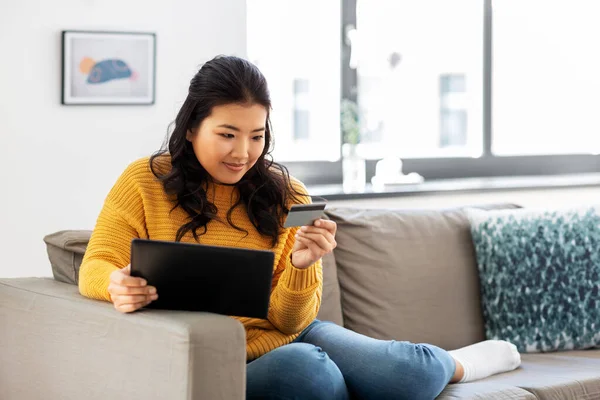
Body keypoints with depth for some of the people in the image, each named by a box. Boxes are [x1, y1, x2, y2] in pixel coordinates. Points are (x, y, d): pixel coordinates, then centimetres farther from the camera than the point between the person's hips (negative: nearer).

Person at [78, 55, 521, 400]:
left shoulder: (285, 196, 1)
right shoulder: (145, 182, -4)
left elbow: (290, 322, 0)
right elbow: (97, 266, -10)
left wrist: (301, 266, -22)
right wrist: (117, 284, -35)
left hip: (292, 336, 3)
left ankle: (451, 365, 16)